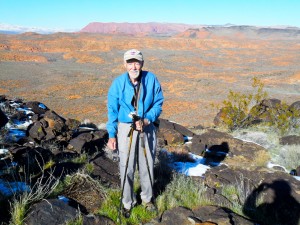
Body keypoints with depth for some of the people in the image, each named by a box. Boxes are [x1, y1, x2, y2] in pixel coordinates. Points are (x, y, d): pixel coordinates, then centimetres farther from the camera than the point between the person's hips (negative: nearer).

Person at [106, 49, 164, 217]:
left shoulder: (151, 79, -8)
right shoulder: (118, 83, -8)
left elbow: (158, 103, -2)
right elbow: (112, 110, -3)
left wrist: (146, 120, -18)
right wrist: (112, 135, -5)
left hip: (147, 128, 1)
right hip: (126, 129, -1)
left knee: (147, 166, 14)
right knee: (127, 168, 5)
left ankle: (147, 198, 37)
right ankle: (128, 202, 26)